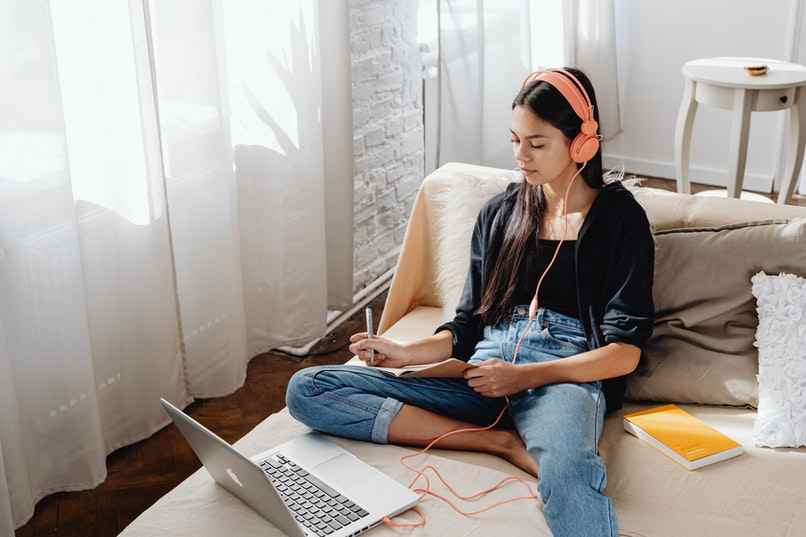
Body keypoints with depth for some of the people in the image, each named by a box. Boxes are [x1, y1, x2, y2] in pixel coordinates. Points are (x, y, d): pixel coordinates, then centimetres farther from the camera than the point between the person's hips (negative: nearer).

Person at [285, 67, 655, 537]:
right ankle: (505, 442, -18)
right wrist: (407, 353, -2)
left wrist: (526, 376, -14)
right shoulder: (499, 214, 17)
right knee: (307, 389, -14)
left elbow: (625, 350, -3)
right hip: (484, 373, 7)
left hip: (568, 375, -6)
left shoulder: (619, 216, 4)